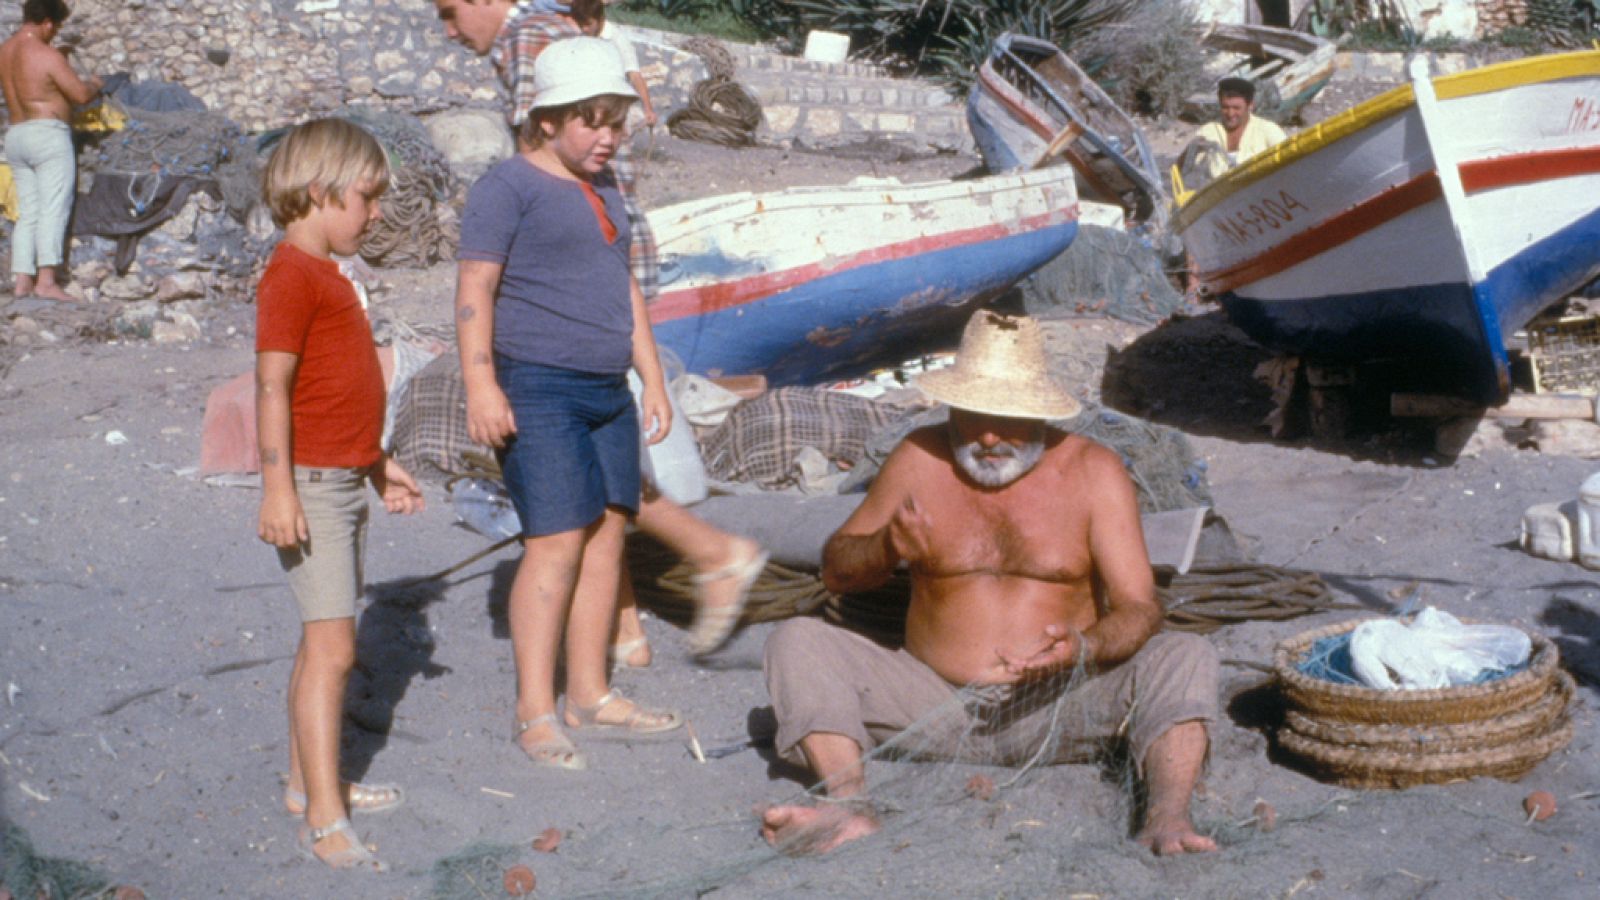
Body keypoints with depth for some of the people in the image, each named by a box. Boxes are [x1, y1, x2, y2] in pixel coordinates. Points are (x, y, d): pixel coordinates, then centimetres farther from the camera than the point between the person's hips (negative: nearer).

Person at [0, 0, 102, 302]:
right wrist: (94, 84, 10)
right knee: (54, 209, -11)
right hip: (49, 134, -8)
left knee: (28, 213, 9)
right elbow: (81, 94, -12)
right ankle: (47, 280, -21)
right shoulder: (48, 55, -12)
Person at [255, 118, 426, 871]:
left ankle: (309, 783, 27)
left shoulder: (327, 276, 17)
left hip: (345, 482, 10)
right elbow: (273, 387, -20)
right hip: (310, 485, -10)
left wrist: (380, 465, 27)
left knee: (323, 643, 16)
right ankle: (324, 820, -10)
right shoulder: (291, 277, -14)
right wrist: (277, 489, -25)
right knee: (332, 646, -12)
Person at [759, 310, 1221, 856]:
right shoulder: (920, 460, 3)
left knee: (1186, 658, -23)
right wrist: (888, 548, -13)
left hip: (1060, 708, -1)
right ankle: (849, 807, -38)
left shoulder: (1091, 471, 0)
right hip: (936, 706, 1)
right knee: (797, 641, -17)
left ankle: (1167, 818, -42)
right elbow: (836, 571, 11)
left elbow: (1139, 609, -6)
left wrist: (1083, 650, -29)